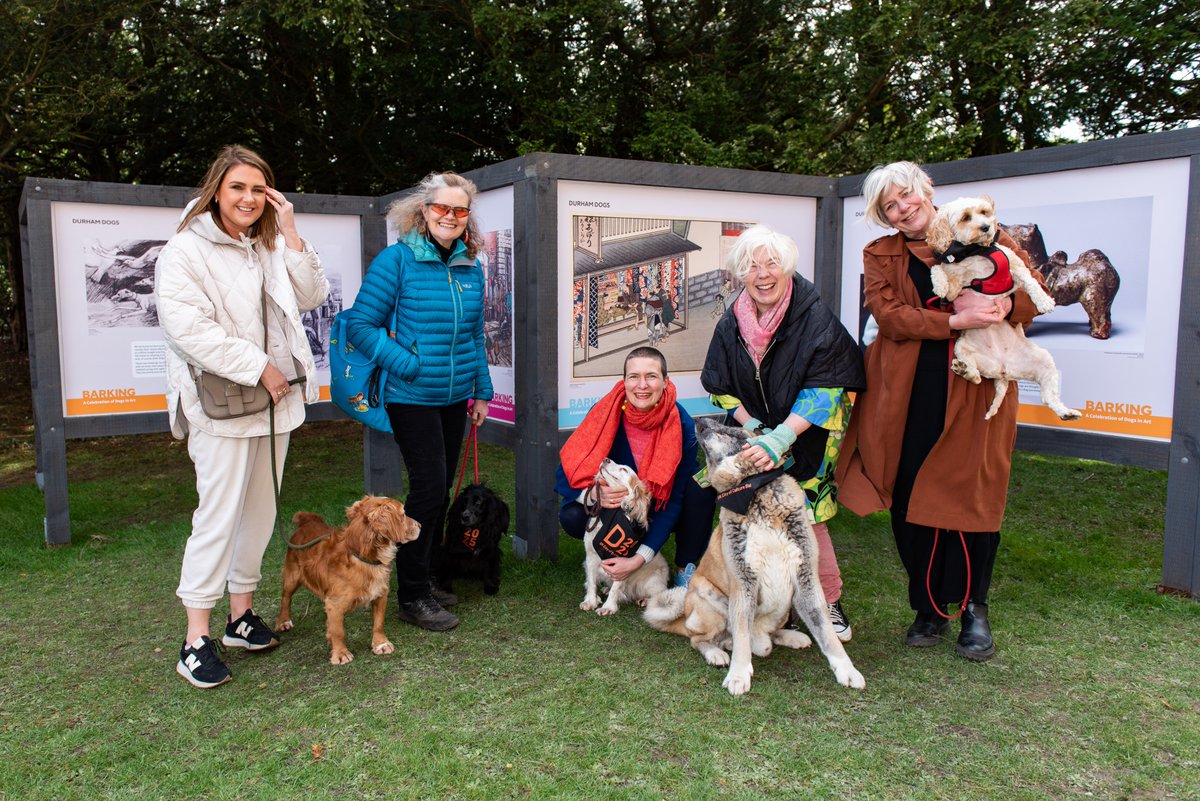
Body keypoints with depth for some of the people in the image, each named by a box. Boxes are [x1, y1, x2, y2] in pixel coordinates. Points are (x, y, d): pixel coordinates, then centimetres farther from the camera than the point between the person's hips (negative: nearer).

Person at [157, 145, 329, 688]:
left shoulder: (271, 248, 13)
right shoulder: (186, 250, -7)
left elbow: (311, 297, 4)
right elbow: (185, 325, -17)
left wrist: (290, 235, -4)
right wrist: (257, 367, -16)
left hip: (275, 399, 7)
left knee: (260, 509, 12)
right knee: (219, 514, -7)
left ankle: (241, 614, 26)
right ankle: (196, 640, 2)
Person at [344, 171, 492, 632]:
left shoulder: (471, 268, 9)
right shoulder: (397, 260, -9)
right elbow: (360, 324, -11)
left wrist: (481, 391, 15)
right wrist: (408, 366, -18)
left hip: (455, 398, 6)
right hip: (412, 398, -6)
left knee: (441, 490, 12)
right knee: (428, 487, -8)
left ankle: (423, 580, 28)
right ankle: (411, 597, 6)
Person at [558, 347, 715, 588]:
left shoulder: (681, 424, -23)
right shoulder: (605, 413, -21)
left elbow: (675, 499, -24)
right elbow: (565, 475, -18)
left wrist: (639, 559, -32)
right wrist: (594, 495, -41)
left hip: (661, 514, 0)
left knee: (702, 486, -28)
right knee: (572, 518, -28)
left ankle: (685, 569, -7)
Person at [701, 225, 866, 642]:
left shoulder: (815, 318, -16)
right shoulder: (731, 324, -4)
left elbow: (824, 389, -20)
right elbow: (721, 388, 4)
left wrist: (780, 438, -29)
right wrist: (753, 428, -11)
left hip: (808, 439, -3)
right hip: (756, 436, 3)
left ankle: (829, 601, 13)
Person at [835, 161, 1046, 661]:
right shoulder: (880, 256, 11)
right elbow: (890, 315, -5)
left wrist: (997, 306, -13)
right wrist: (956, 321, -18)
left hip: (976, 389, -1)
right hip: (906, 395, 1)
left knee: (971, 496, -4)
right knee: (909, 503, 2)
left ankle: (974, 609, 15)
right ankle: (930, 611, 18)